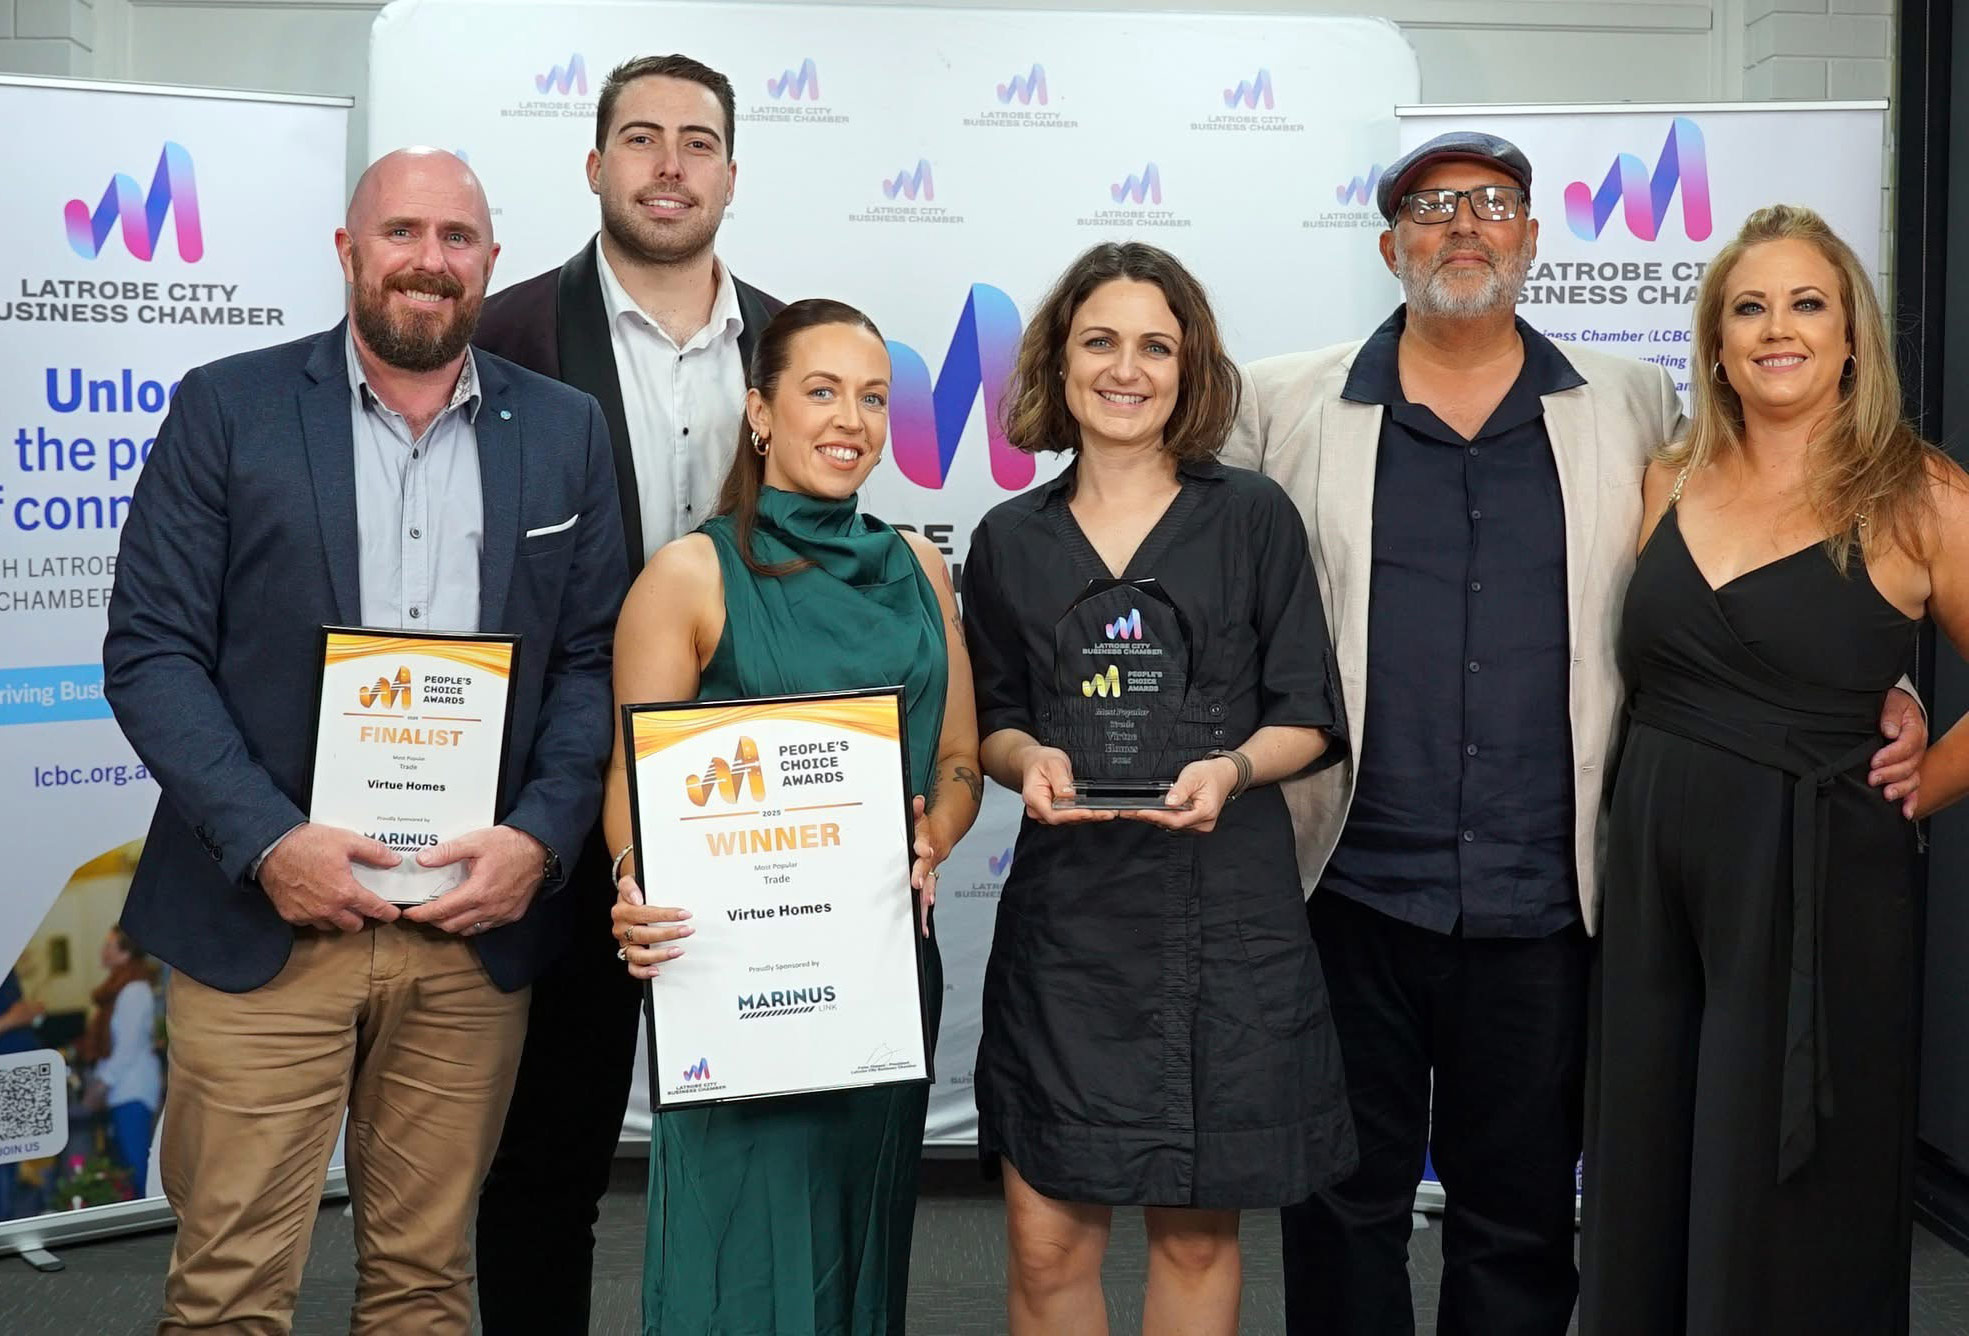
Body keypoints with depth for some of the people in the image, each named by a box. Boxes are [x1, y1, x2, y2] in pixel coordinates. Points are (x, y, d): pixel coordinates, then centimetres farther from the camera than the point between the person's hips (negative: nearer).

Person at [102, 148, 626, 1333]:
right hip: (264, 920, -2)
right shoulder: (227, 409, 2)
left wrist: (540, 837, -8)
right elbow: (152, 650, -3)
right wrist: (267, 839, -14)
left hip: (477, 921, 2)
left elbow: (594, 660, 7)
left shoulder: (566, 433, 9)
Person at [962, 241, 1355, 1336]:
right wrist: (1029, 762, -8)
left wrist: (1232, 768, -17)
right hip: (1066, 913, 1)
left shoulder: (1254, 518, 2)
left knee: (1198, 1236, 9)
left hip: (1227, 916, -1)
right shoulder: (1011, 543, 8)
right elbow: (990, 721, 14)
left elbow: (1307, 719, 3)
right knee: (1048, 1243, 1)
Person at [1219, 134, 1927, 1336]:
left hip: (1544, 907, 1)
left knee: (1521, 1227, 13)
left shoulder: (1635, 409, 7)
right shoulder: (1285, 406, 3)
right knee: (1344, 1212, 12)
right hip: (1348, 890, -1)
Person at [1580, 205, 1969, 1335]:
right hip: (1654, 876, 4)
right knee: (1645, 1197, 14)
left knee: (1789, 1231, 8)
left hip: (1819, 892, -4)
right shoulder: (1670, 484, 7)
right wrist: (1671, 789, 2)